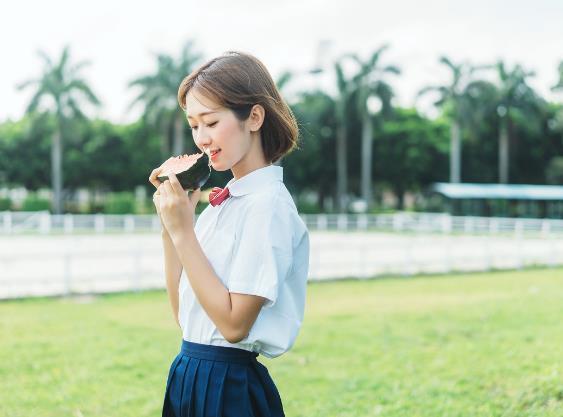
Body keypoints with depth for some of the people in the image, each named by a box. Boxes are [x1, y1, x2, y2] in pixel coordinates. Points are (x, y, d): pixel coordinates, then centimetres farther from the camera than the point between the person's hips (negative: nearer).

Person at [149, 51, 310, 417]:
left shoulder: (269, 205, -16)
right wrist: (170, 224, 0)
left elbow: (233, 323, -21)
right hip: (190, 381, 8)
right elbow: (183, 311, 8)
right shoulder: (221, 203, 7)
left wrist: (183, 231, -20)